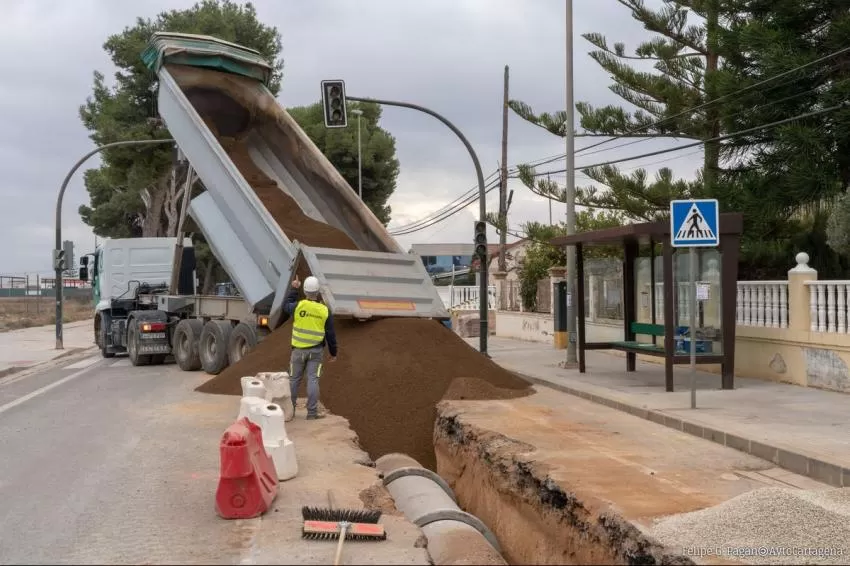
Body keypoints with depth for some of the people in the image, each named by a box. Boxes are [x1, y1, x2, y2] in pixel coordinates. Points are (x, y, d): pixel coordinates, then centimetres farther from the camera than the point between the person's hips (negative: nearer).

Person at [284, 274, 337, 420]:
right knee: (313, 380, 1)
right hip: (316, 350, 0)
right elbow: (330, 334, 0)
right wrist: (333, 352, 11)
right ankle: (312, 412, 1)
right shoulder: (325, 311, -5)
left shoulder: (298, 306, -10)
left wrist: (294, 289, 23)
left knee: (294, 379, 11)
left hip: (299, 349, 0)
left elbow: (286, 306, 16)